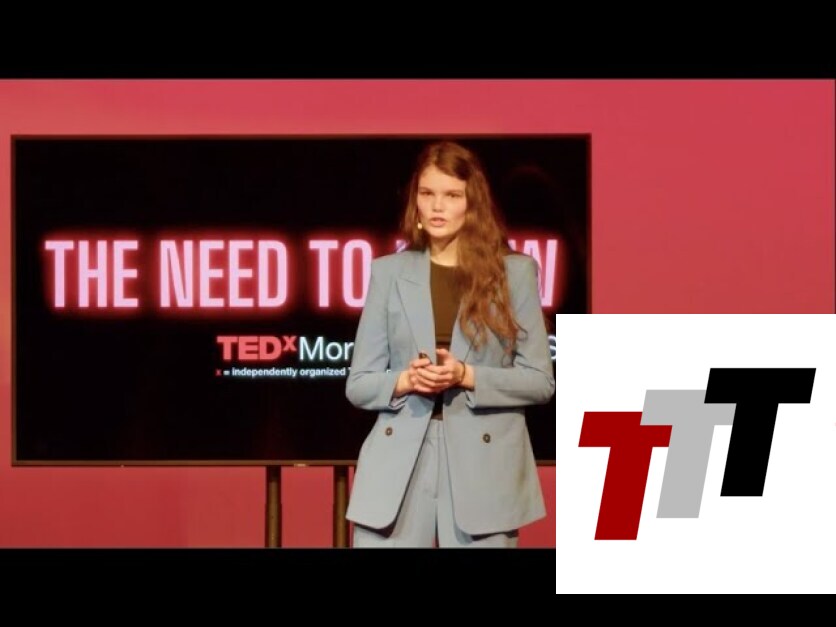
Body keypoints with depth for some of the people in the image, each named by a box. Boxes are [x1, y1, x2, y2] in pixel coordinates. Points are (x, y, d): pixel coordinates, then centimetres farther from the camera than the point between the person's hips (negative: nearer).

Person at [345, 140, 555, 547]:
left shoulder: (515, 272, 5)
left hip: (483, 469, -1)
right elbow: (358, 384, 9)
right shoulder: (388, 272, 9)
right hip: (399, 468, 1)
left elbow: (540, 381, 3)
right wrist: (406, 380, -11)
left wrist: (467, 376, -12)